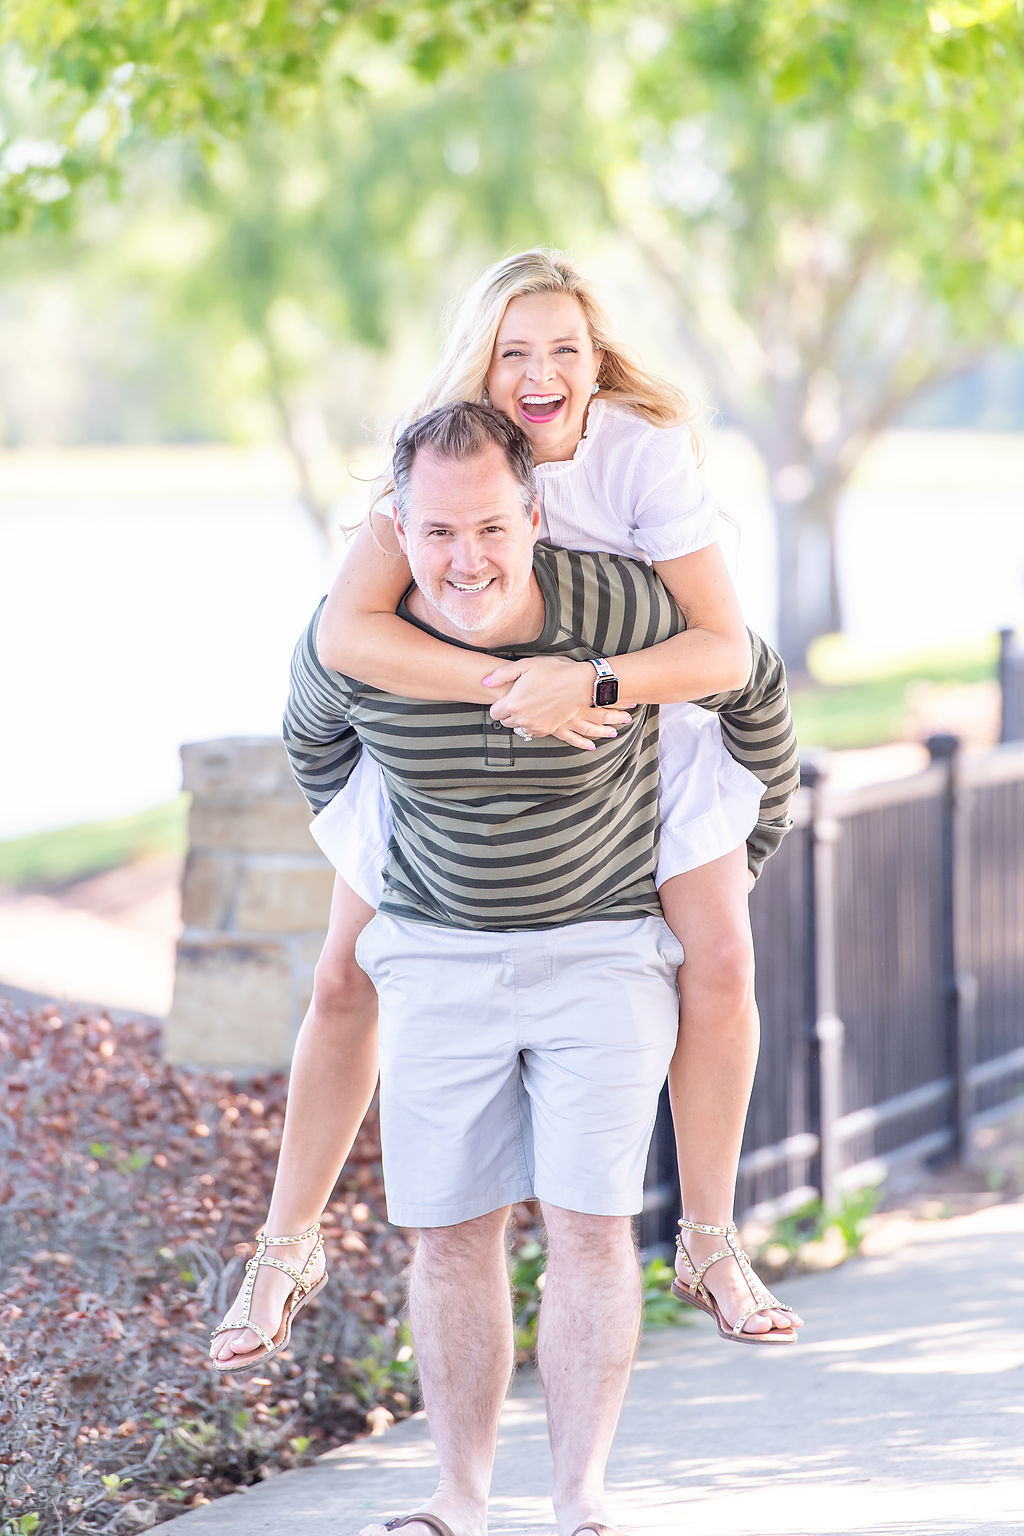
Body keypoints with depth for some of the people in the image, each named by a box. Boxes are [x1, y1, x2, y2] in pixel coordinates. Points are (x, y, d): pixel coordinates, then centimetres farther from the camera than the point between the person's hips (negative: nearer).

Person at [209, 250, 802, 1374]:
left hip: (634, 713, 0)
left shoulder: (645, 451, -26)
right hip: (450, 717, 0)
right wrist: (507, 687, -49)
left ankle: (709, 1249, 0)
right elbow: (345, 628, -39)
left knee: (719, 961, -16)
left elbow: (726, 649, -32)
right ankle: (286, 1243, 17)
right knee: (345, 983, -2)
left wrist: (589, 680, -48)